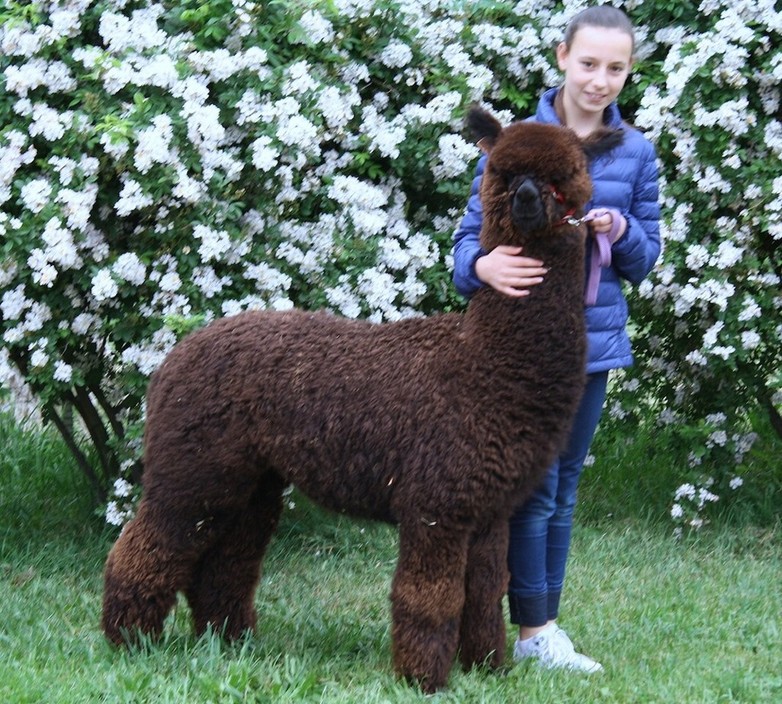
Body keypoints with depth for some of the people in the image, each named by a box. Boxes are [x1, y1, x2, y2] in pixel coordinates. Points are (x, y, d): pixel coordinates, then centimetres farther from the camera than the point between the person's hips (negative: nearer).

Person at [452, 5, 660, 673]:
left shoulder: (636, 152, 4)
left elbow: (647, 261, 9)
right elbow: (472, 233, -8)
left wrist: (622, 230, -14)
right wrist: (483, 265, -31)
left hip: (595, 336, 4)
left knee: (564, 487, 11)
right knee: (534, 487, -5)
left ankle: (545, 624, 19)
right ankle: (534, 631, 5)